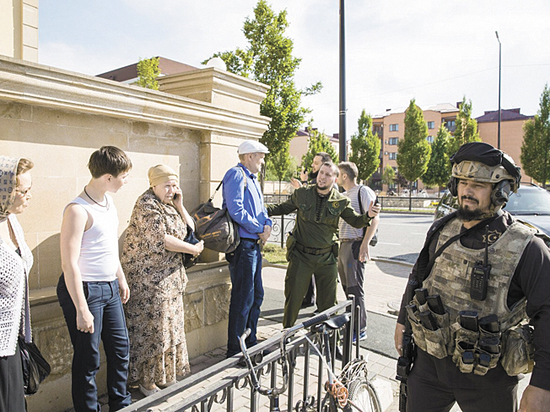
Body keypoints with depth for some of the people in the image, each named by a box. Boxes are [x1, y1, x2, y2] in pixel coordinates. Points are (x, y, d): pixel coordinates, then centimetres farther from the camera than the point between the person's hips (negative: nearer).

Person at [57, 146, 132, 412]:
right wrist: (82, 310, -20)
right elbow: (69, 265, -21)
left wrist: (121, 279, 22)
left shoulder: (108, 203, 7)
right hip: (85, 290, -9)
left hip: (110, 289, 9)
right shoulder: (78, 210, -20)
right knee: (88, 360, 6)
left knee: (121, 348, 18)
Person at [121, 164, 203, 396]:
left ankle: (168, 374, 29)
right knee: (152, 327, 0)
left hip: (170, 278, 8)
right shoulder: (147, 205, -15)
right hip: (148, 279, -8)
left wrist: (179, 205, -3)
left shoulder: (169, 205, 11)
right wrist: (194, 249, -13)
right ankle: (147, 382, 16)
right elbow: (161, 239, -23)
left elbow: (190, 229, 9)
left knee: (170, 325, 14)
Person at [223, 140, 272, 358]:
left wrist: (267, 224, 0)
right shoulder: (236, 174, -11)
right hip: (243, 245, -10)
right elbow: (236, 210, -22)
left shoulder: (252, 179, 20)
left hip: (254, 245, 10)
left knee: (256, 296, 16)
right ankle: (235, 351, 10)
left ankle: (250, 342, 30)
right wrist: (260, 229, -12)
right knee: (243, 298, -3)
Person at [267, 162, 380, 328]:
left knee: (328, 302, 12)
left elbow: (356, 221, 8)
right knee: (293, 298, 7)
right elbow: (283, 208, 11)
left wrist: (368, 215, -13)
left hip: (326, 258, 1)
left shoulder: (341, 201, -1)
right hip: (301, 256, -1)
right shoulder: (302, 194, -1)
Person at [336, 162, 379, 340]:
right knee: (347, 287, 14)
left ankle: (360, 330, 5)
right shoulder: (343, 196, 20)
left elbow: (374, 218, -16)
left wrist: (365, 244, -22)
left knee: (355, 289, -5)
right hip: (342, 245, 9)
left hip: (355, 245, -9)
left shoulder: (363, 191, -7)